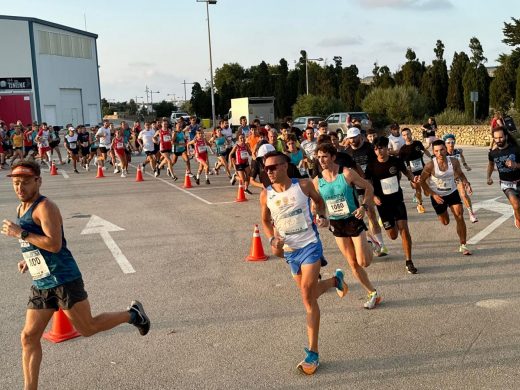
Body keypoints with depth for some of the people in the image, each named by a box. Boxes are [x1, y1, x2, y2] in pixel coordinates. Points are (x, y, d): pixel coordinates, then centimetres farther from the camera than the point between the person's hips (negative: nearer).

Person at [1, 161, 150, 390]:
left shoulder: (45, 207, -15)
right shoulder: (21, 209, 13)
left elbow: (54, 244, -26)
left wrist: (20, 233, -22)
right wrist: (28, 261, 13)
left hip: (63, 280, -8)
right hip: (40, 284, 8)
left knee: (87, 328, 3)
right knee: (29, 337, 5)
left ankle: (132, 314, 22)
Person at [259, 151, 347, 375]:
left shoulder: (304, 185, -10)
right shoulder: (266, 195, -5)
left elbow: (319, 200, 11)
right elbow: (266, 221, 11)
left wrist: (322, 217, -8)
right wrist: (273, 240, -6)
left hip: (310, 245, -4)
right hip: (288, 251, 4)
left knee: (308, 296, -14)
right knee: (309, 295, 17)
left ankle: (313, 353, -6)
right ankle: (335, 280, 50)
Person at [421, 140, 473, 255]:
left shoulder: (454, 162, -13)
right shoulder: (430, 165, -22)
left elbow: (460, 174, 6)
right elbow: (422, 181, -10)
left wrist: (466, 183, -15)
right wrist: (433, 194, -16)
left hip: (452, 193, 2)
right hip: (437, 196, -1)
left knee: (460, 218, -11)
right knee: (445, 222, 13)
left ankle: (463, 246, -1)